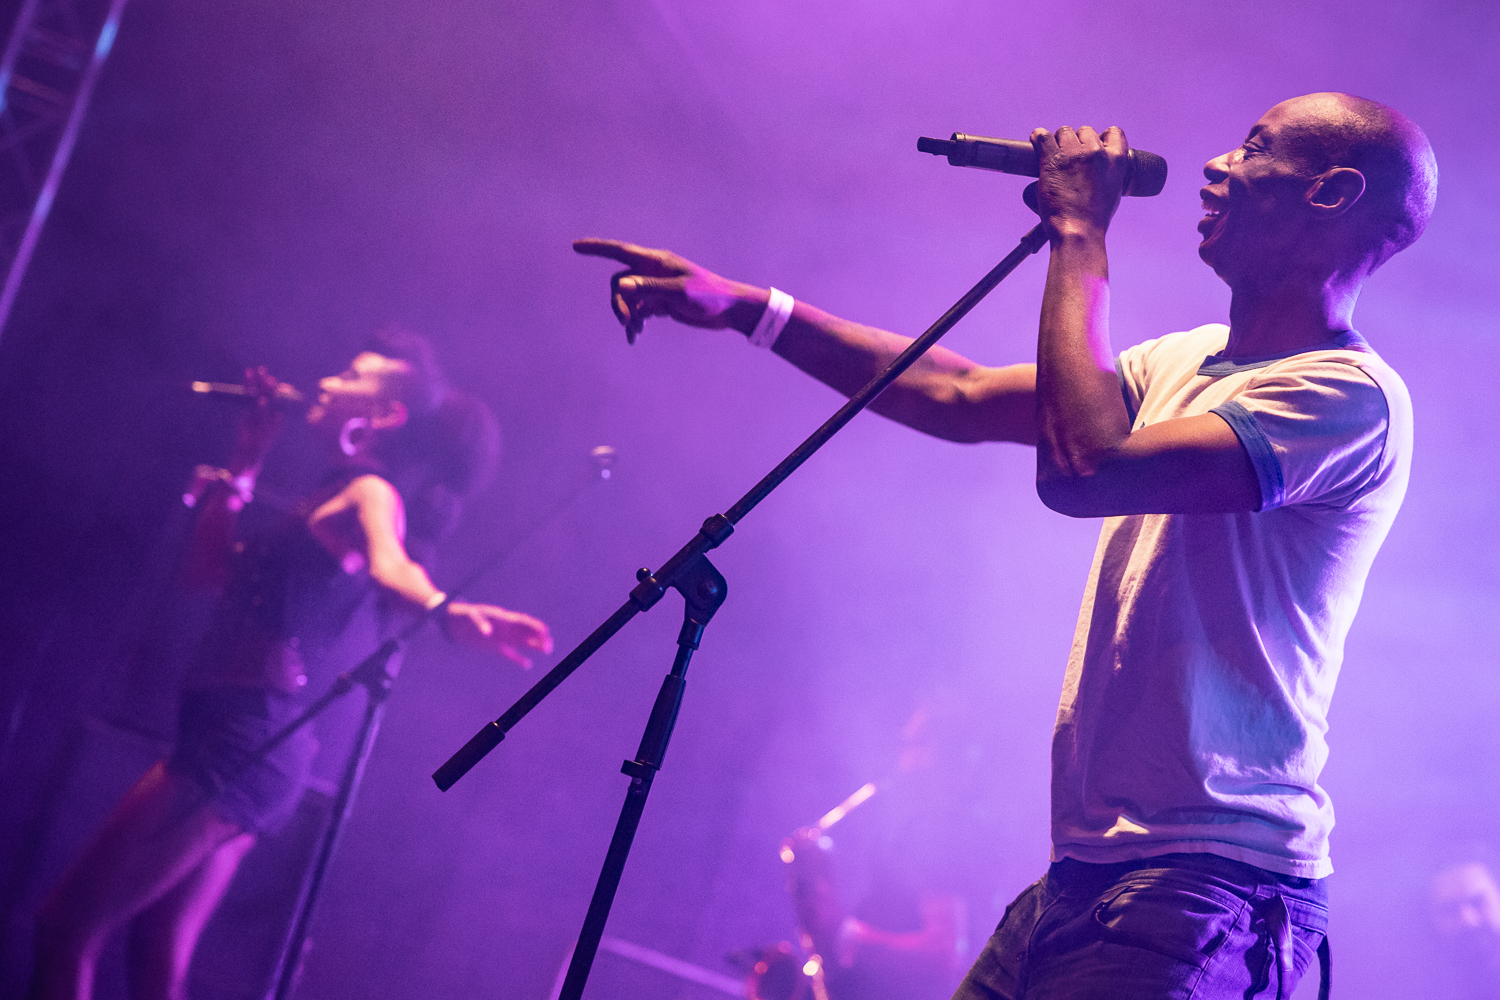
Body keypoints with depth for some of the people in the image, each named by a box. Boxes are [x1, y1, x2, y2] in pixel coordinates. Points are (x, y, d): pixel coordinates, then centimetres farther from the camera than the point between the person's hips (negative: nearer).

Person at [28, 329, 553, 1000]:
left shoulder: (370, 492, -7)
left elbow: (390, 563, -31)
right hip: (254, 750, 10)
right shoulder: (328, 505, 22)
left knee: (66, 927, -7)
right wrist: (247, 458, 21)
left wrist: (446, 611, -53)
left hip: (237, 744, -10)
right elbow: (204, 567, 25)